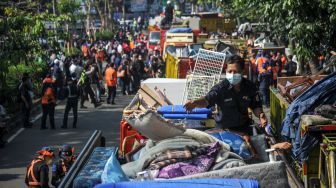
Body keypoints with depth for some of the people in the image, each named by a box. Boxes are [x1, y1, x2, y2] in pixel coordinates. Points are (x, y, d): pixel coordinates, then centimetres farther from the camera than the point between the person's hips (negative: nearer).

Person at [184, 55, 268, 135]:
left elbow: (255, 106, 0)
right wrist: (195, 102, -56)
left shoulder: (250, 87, -11)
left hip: (244, 128, 2)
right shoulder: (220, 88, -20)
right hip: (225, 129, -2)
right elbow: (207, 100, -35)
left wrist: (260, 115, -21)